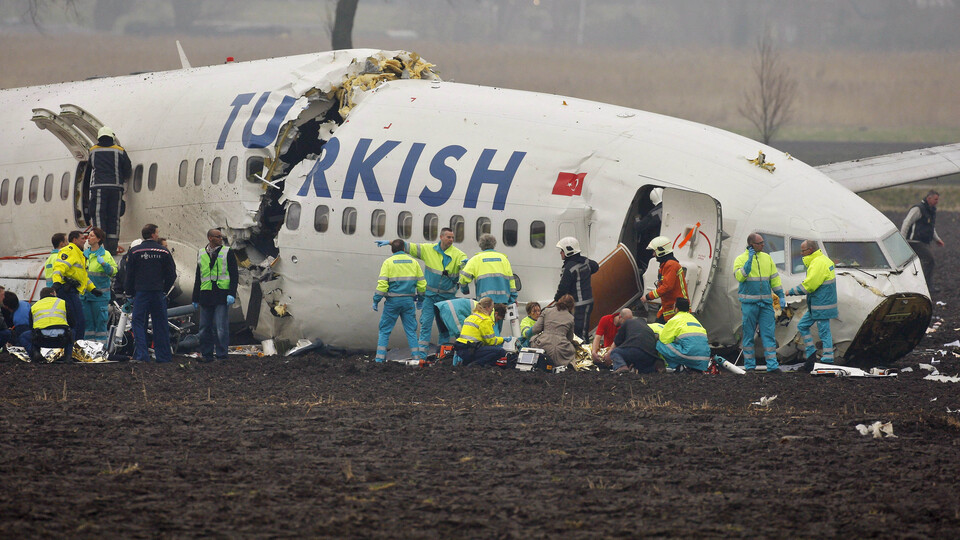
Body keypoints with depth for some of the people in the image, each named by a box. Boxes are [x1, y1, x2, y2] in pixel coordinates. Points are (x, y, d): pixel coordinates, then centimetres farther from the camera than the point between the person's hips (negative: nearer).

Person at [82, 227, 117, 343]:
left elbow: (113, 271, -10)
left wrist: (104, 264, -24)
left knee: (100, 322, -4)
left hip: (100, 294, -6)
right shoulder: (84, 254, 14)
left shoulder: (105, 254, -3)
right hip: (86, 293, 6)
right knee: (88, 322, 7)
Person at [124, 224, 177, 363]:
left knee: (138, 323, 2)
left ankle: (141, 355, -10)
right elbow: (172, 274, 3)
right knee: (160, 324, 8)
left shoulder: (134, 252, -1)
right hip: (159, 293, 1)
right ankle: (163, 356, 9)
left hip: (141, 293, -1)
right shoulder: (164, 252, 1)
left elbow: (129, 275, 0)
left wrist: (129, 293, 10)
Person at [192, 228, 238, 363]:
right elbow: (198, 278, 19)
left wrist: (232, 294, -11)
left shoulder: (227, 253, 5)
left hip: (222, 295, -3)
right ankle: (206, 355, 13)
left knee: (221, 328, -7)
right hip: (206, 296, 3)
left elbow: (234, 275, 1)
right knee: (205, 327, 5)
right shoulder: (201, 255, 14)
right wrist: (195, 299, 16)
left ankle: (222, 355, -2)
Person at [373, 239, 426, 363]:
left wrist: (376, 300, -3)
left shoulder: (388, 262, -4)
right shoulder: (413, 262, 6)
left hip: (393, 301, -2)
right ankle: (417, 356, 4)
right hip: (409, 301, 2)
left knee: (385, 330, 5)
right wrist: (420, 300, 22)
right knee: (411, 331, 9)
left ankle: (380, 357, 0)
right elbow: (422, 284, 9)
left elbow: (382, 284, -10)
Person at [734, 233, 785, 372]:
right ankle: (749, 363, 11)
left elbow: (774, 278, 15)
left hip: (766, 302, 3)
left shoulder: (767, 258, 10)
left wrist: (781, 295, 9)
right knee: (749, 333, 2)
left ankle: (772, 364, -4)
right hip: (749, 302, -3)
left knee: (768, 332, -2)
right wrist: (749, 260, -19)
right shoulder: (741, 259, -3)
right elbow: (739, 277, -17)